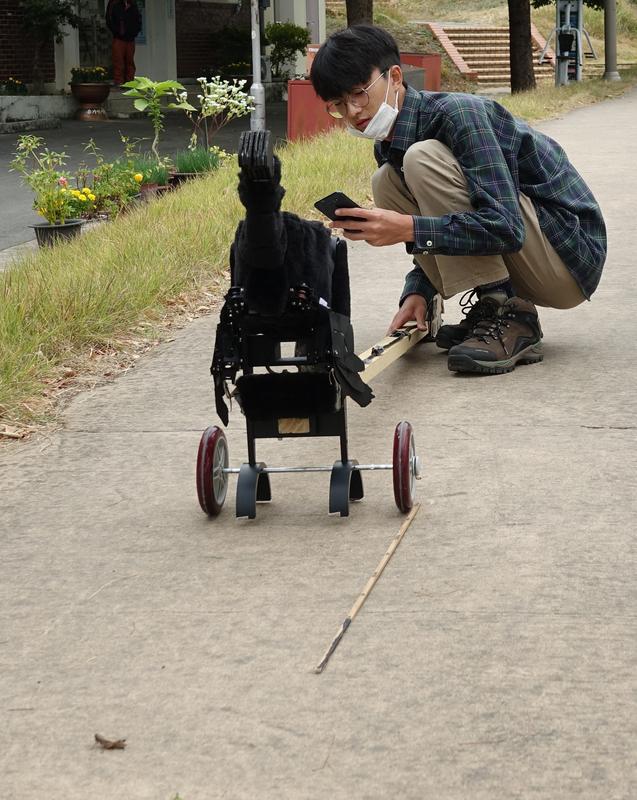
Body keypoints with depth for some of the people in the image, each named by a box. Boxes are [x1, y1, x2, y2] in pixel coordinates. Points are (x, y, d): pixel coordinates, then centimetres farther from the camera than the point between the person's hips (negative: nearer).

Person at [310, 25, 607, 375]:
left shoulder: (458, 114, -20)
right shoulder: (388, 147, 7)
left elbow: (506, 227, -30)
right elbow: (437, 241, 14)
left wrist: (407, 228, -34)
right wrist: (417, 293, -7)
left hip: (569, 254, -9)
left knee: (423, 159, -22)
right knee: (386, 182, 4)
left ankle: (510, 320, -20)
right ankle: (492, 311, 1)